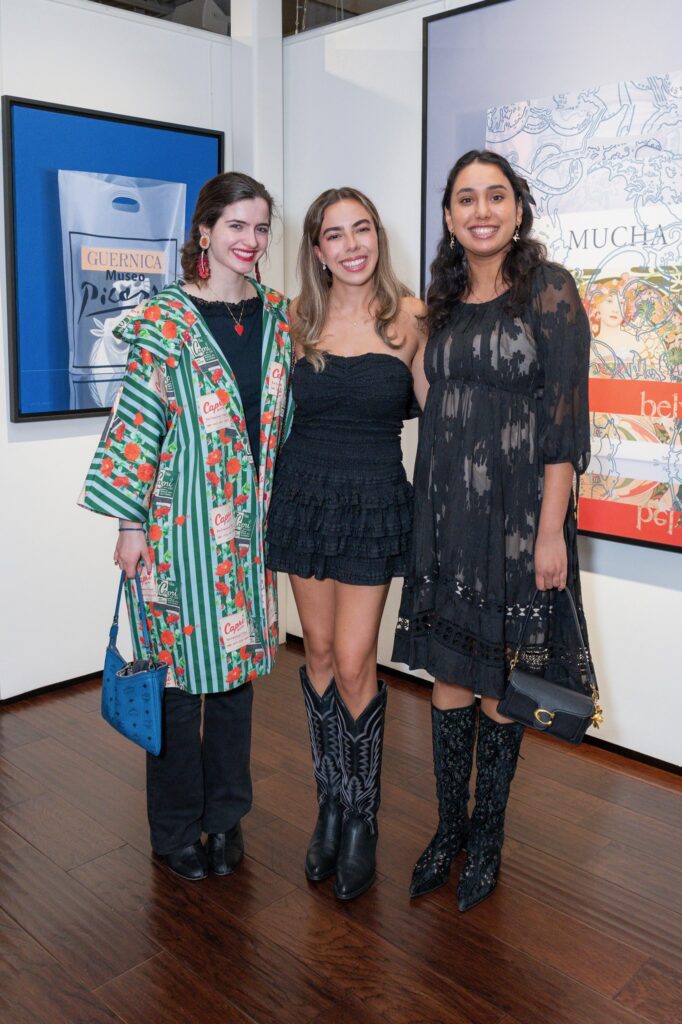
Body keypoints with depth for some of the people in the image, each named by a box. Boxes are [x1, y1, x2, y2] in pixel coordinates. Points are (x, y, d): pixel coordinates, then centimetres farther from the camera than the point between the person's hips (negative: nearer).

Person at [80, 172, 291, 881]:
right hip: (181, 521, -4)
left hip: (253, 521, 5)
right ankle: (176, 828, 24)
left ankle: (225, 814, 30)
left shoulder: (280, 316, 9)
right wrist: (130, 523, -8)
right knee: (182, 668, 4)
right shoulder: (165, 318, -6)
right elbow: (136, 421, -7)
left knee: (238, 662, 12)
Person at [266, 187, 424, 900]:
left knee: (353, 662, -4)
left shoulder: (409, 316, -3)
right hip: (304, 494, 3)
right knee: (319, 653, 10)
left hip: (374, 501, -3)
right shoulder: (297, 319, 4)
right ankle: (331, 805, 27)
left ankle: (361, 817, 17)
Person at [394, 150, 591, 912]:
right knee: (448, 674, 10)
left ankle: (487, 836, 26)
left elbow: (564, 414, -11)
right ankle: (448, 827, 28)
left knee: (498, 678, 6)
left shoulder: (548, 290, -5)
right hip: (445, 512, 5)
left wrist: (551, 529, -15)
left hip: (516, 513, -4)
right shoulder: (444, 300, 11)